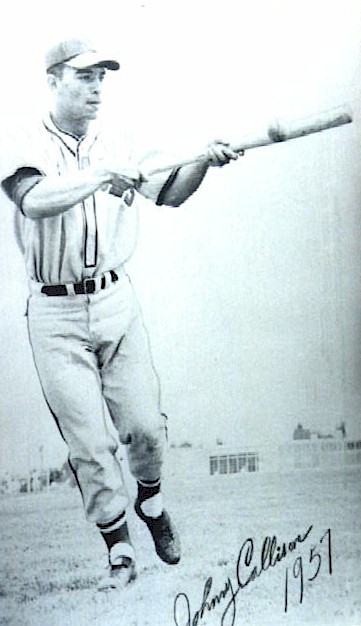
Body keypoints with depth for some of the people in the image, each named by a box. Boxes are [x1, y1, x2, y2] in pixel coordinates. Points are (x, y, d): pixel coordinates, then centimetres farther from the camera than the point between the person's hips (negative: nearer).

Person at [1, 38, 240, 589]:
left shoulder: (115, 150, 10)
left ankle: (150, 499, 36)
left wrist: (204, 162, -11)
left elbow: (168, 194, 6)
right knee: (89, 443, 2)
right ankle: (118, 544, 20)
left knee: (145, 426, 4)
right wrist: (99, 177, -37)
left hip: (117, 302, 4)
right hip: (57, 316, -3)